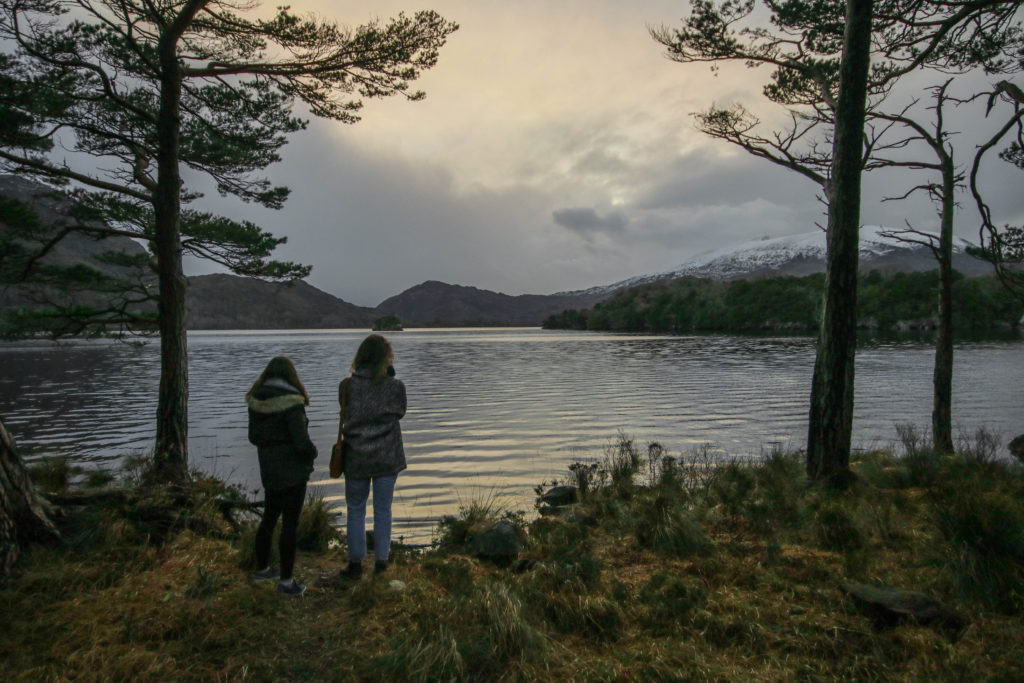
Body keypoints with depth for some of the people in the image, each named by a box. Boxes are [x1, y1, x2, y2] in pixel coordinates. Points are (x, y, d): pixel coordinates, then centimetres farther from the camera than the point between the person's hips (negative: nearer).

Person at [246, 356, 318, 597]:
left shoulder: (256, 401, 1)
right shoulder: (291, 404, -21)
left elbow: (253, 437, 11)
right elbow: (302, 443, -22)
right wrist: (312, 453, -2)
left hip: (269, 470, 7)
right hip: (292, 471, -7)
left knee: (269, 518, 22)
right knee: (290, 525, 3)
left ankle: (262, 569, 38)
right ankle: (286, 581, 12)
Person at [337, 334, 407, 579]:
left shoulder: (348, 386, -12)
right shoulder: (395, 386, -12)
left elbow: (345, 416, 2)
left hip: (356, 457, 0)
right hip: (387, 457, 0)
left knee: (355, 510, 15)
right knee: (383, 510, 13)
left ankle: (355, 563, 21)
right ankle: (381, 561, 23)